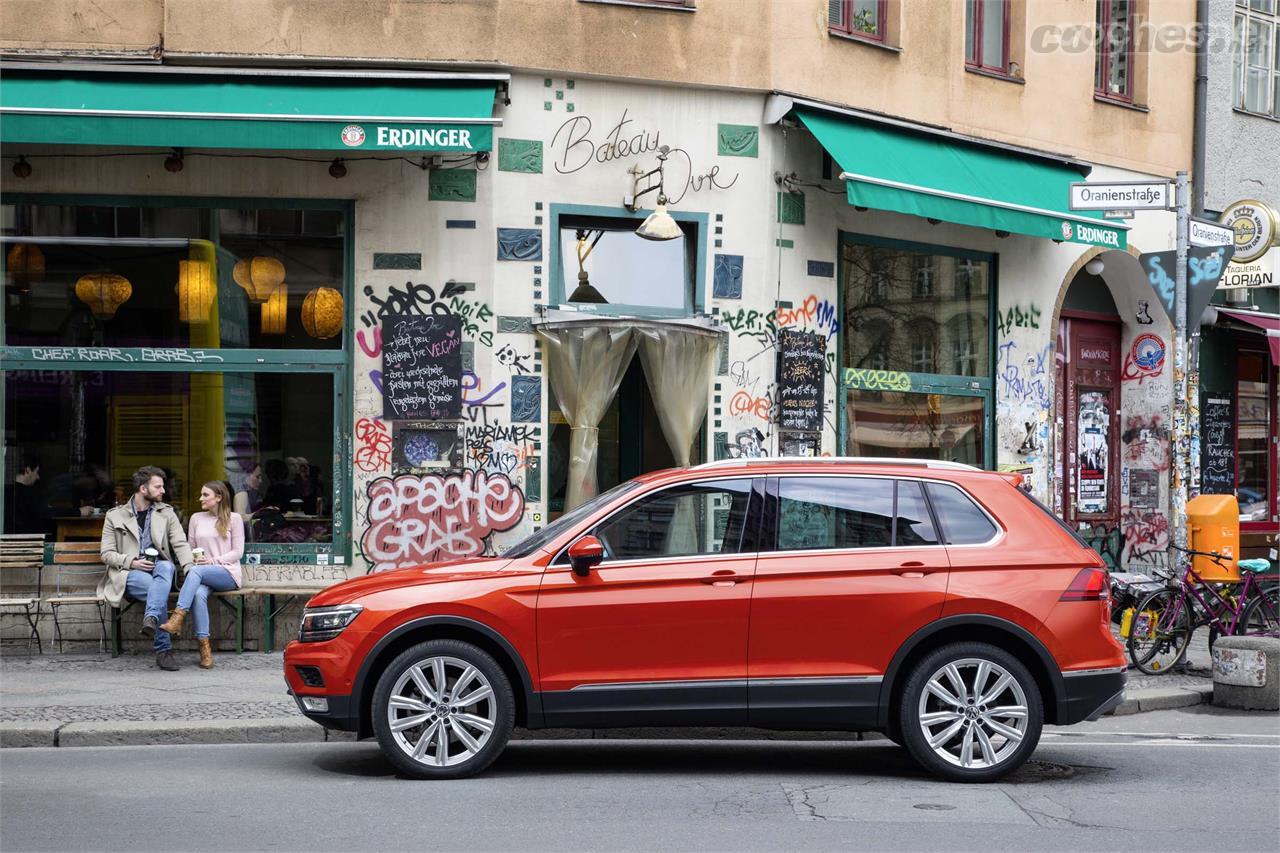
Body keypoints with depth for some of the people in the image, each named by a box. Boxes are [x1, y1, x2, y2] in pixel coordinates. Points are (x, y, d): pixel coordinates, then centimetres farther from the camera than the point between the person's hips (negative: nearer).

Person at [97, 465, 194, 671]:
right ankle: (163, 650, -35)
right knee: (157, 590, -34)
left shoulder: (166, 513, 15)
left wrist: (190, 569, -16)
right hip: (128, 574, -2)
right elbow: (107, 554, 4)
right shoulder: (115, 517, 8)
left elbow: (181, 545, 3)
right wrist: (131, 562, -14)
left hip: (158, 568, 2)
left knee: (166, 567, -36)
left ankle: (151, 619, -53)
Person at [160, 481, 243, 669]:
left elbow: (237, 552, 1)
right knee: (199, 594, -33)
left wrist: (213, 561, -11)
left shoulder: (234, 519, 6)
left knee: (197, 571, -35)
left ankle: (177, 618, -43)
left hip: (227, 573, -3)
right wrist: (194, 558, -3)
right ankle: (204, 648, -37)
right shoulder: (196, 518, 17)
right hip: (202, 575, 3)